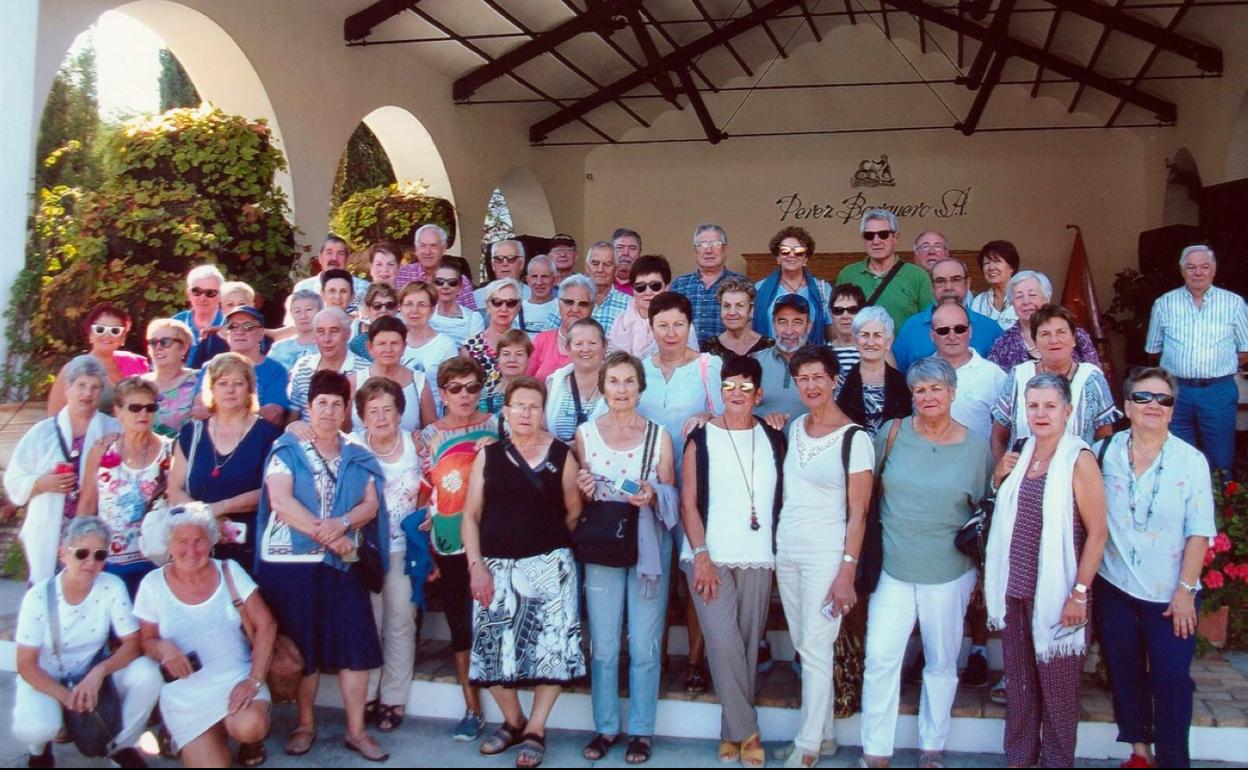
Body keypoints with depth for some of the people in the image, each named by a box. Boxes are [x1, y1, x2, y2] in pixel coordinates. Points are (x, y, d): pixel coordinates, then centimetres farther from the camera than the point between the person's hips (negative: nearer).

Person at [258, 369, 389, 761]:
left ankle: (356, 729, 8)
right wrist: (326, 534, -16)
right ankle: (305, 724, 21)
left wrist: (341, 524, -18)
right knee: (301, 647, 5)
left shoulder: (358, 456, 10)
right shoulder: (286, 450, 1)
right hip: (290, 562, -2)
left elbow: (371, 504, 2)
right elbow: (280, 501, -11)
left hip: (342, 564, 2)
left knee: (356, 646, -1)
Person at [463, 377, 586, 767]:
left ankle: (535, 730, 10)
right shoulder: (488, 456, 7)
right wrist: (476, 564, -4)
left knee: (551, 646, -5)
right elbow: (471, 515, 5)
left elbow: (574, 511, 6)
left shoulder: (560, 455, 2)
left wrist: (545, 540, 2)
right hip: (496, 566, 2)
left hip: (549, 565, -2)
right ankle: (513, 721, 24)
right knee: (493, 647, 2)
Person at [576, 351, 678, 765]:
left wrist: (652, 495, -16)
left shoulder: (659, 435, 2)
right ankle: (606, 726, 20)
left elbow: (672, 496, 5)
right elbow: (577, 496, 12)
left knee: (645, 646, 2)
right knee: (603, 645, 4)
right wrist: (583, 490, -10)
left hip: (648, 546, -1)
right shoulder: (585, 433, 5)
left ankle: (641, 730, 16)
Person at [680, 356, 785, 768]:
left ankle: (732, 732, 16)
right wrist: (701, 557, -10)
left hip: (758, 560, 3)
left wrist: (780, 554, 4)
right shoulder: (701, 439, 1)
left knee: (747, 646, 5)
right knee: (724, 643, -13)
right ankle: (747, 731, 0)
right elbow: (688, 503, -2)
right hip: (710, 558, -2)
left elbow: (782, 499, 10)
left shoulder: (773, 440, 7)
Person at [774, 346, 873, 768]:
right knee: (803, 645, 12)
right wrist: (775, 545, 12)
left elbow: (858, 513, -10)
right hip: (786, 550, 6)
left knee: (814, 649, -3)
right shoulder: (795, 427, 8)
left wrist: (847, 572, -14)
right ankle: (825, 734, 26)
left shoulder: (855, 438, -10)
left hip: (826, 556, -6)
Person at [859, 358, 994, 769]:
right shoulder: (893, 433, -3)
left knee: (941, 663, 12)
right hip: (893, 568, 0)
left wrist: (979, 570, 6)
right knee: (880, 658, -2)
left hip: (950, 573, 0)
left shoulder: (976, 447, -3)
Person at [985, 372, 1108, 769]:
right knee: (1019, 680, 15)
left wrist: (1080, 593, -17)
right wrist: (999, 478, 1)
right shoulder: (1022, 455, 8)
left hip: (1055, 592, -6)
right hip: (1015, 588, 6)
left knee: (1057, 685, 6)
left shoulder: (1079, 461, -12)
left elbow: (1097, 533, -14)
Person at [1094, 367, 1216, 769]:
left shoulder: (1191, 461, -9)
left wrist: (1185, 589, -11)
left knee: (1172, 679, 2)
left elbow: (1200, 532, -8)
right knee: (1124, 674, 14)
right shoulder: (1104, 452, -3)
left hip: (1169, 595, -2)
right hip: (1114, 586, 3)